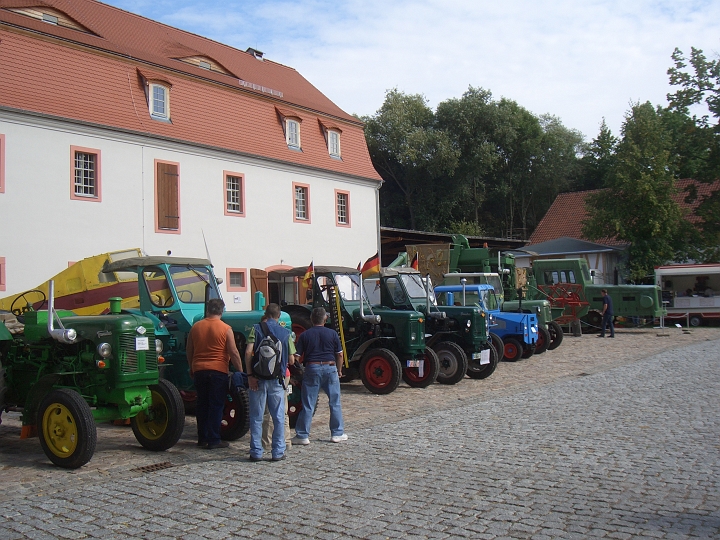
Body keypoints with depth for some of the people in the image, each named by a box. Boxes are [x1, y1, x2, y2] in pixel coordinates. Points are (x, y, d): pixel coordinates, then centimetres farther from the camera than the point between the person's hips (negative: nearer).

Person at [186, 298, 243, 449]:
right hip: (218, 371, -4)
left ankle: (202, 438, 19)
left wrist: (191, 368, 25)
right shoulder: (225, 329, -8)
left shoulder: (195, 327, 4)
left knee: (202, 404, 13)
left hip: (199, 370, 4)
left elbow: (189, 350, 12)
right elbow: (234, 353, -9)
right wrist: (240, 371, 0)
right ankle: (213, 440, 2)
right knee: (216, 406, 1)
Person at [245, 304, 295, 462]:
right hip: (277, 379, 1)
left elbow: (248, 352, -12)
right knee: (278, 416, 9)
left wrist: (250, 375, -9)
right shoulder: (286, 333, 4)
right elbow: (291, 359, 3)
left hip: (258, 378, 0)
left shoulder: (256, 329, 0)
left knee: (256, 417, 7)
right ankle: (278, 452, 12)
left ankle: (256, 452, 9)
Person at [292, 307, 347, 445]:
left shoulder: (304, 335, 2)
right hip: (330, 367, 0)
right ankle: (337, 433, 16)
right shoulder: (332, 333, 3)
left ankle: (302, 436, 6)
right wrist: (339, 370, 16)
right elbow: (339, 354, 4)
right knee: (335, 403, 11)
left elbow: (297, 356, -1)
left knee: (308, 405, 4)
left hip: (312, 368, 0)